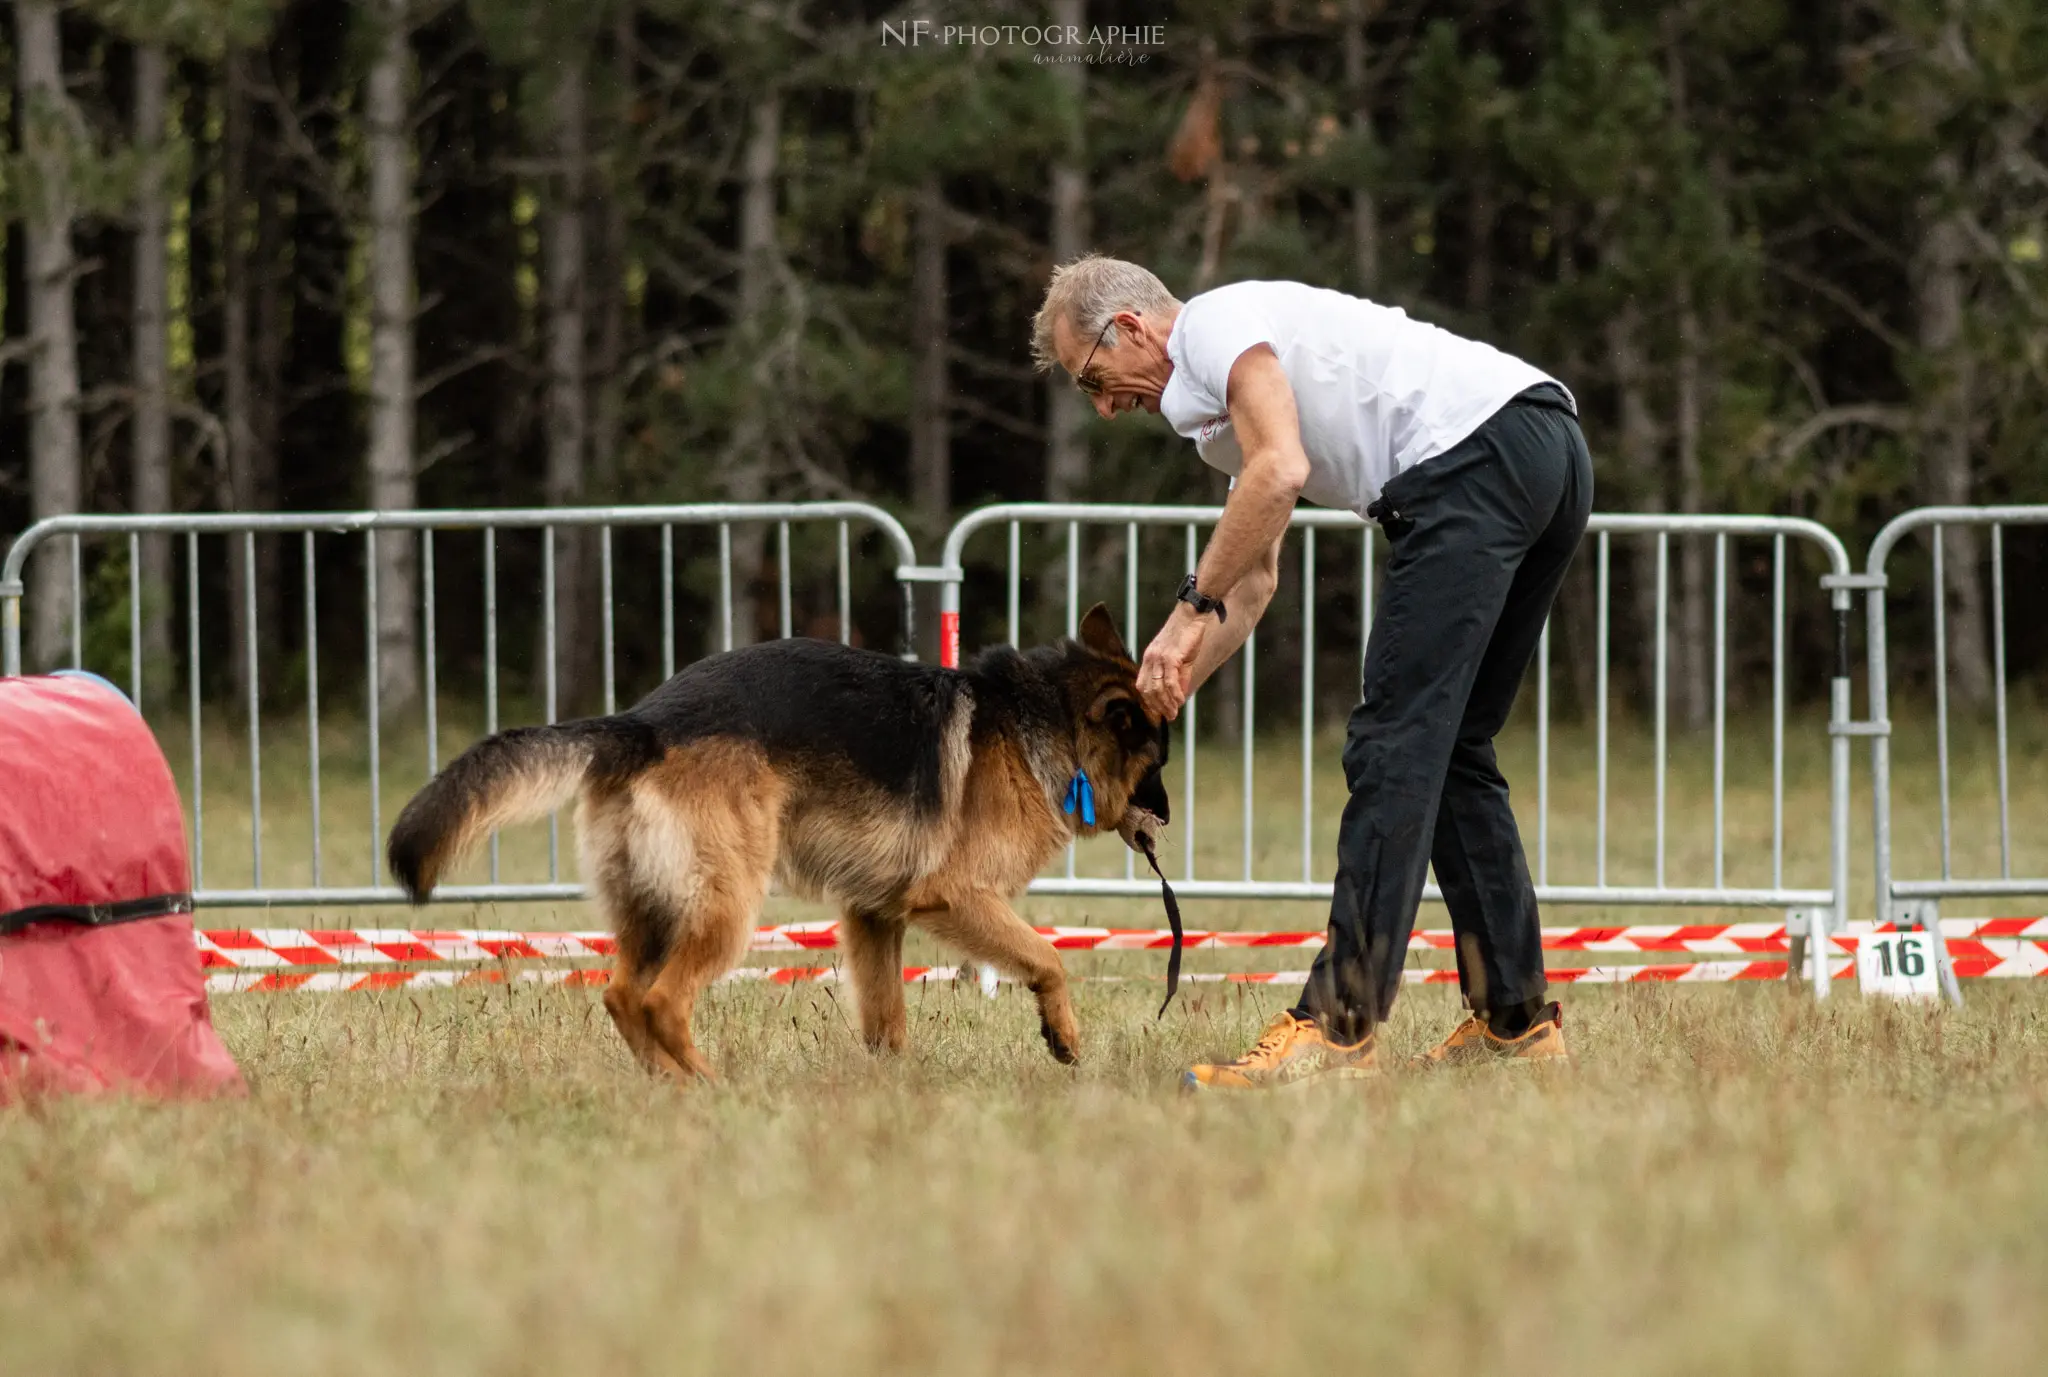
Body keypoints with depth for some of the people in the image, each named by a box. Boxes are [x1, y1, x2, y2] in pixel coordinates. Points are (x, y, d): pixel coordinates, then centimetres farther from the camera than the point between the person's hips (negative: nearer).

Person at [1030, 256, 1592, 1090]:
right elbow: (1257, 578, 38)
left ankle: (1337, 1030, -13)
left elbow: (1280, 472, -14)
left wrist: (1190, 609, -7)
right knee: (1449, 748, 17)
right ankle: (1515, 1019, 17)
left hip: (1478, 454, -10)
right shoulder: (1223, 394, 32)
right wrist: (1174, 685, 32)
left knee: (1394, 745, -10)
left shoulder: (1215, 323, 1)